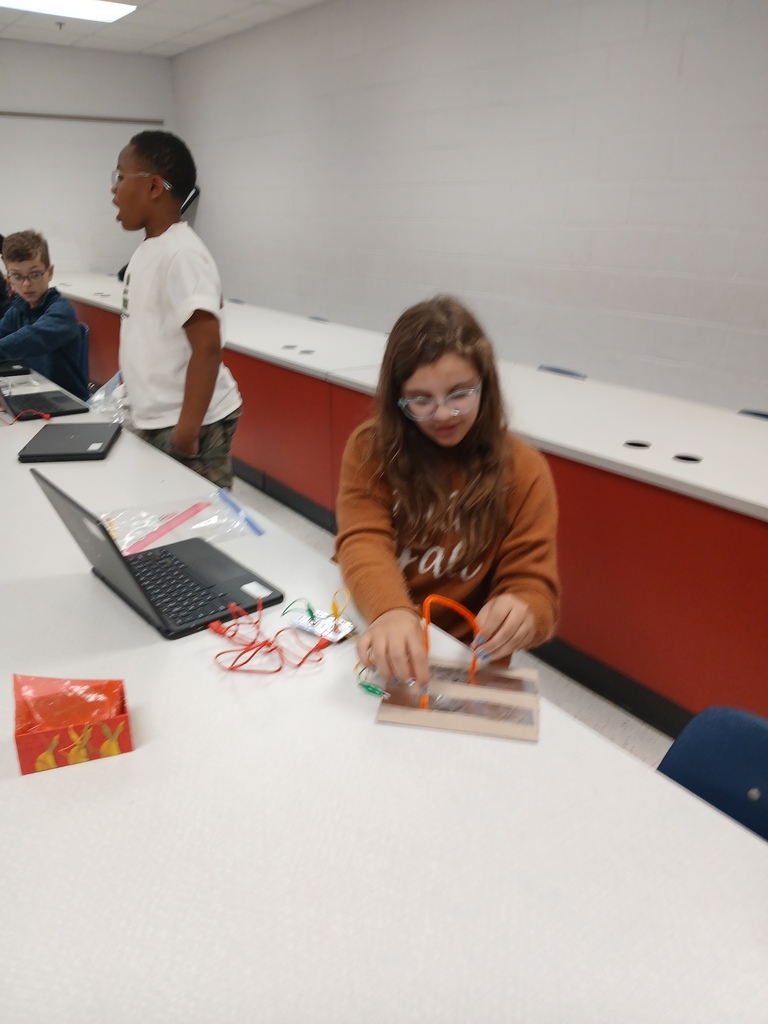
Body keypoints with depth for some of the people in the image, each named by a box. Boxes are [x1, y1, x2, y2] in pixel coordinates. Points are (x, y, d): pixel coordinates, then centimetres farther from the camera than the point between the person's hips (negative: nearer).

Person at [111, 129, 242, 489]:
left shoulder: (181, 255, -19)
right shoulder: (149, 248, 9)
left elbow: (207, 348, -25)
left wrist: (187, 430, -26)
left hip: (185, 423, -9)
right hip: (154, 419, 9)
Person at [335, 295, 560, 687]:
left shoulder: (523, 470, -4)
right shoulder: (369, 449, -3)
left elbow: (532, 586, -6)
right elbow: (364, 542, -16)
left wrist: (518, 616, -29)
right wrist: (391, 612, -36)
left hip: (466, 662, 0)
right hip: (382, 651, 1)